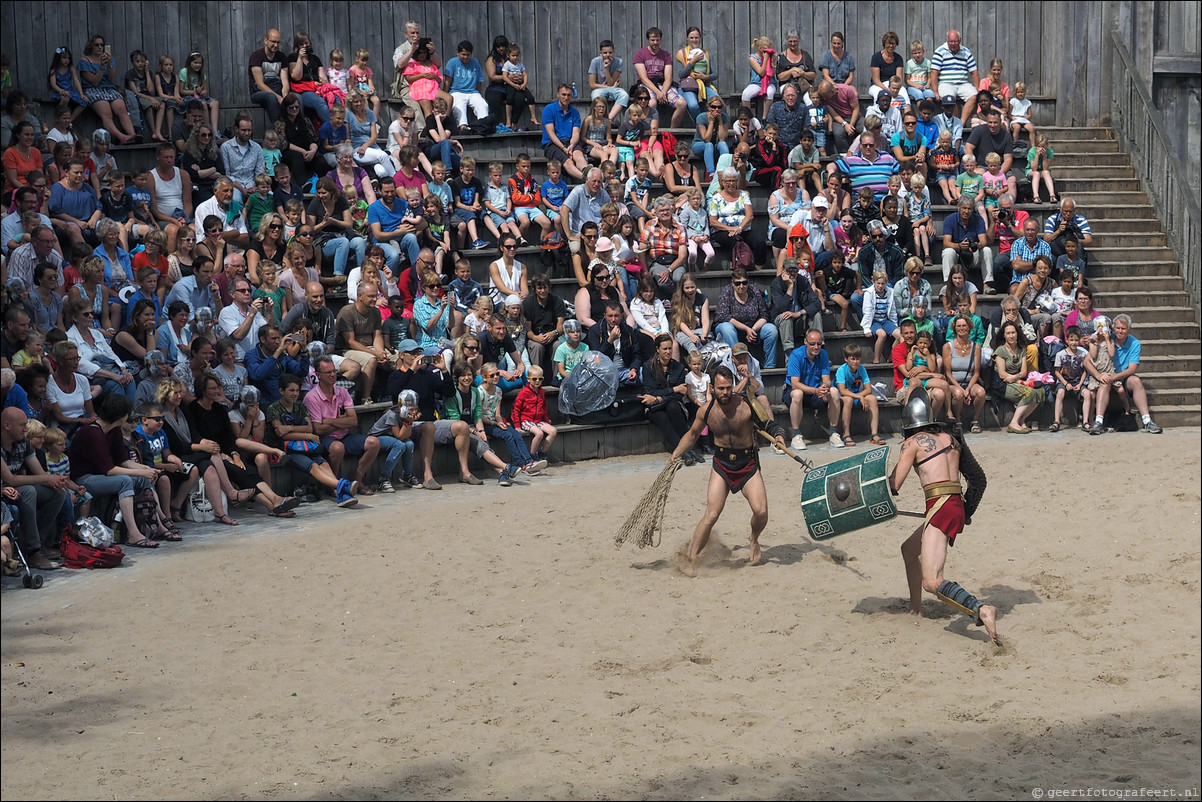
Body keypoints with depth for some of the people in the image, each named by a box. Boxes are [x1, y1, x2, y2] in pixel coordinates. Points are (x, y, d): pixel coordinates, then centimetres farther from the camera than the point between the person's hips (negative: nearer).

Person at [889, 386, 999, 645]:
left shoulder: (913, 442, 1)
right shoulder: (950, 439, 20)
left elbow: (894, 486, -3)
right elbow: (977, 479, 22)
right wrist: (967, 512, 33)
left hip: (940, 507, -8)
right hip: (958, 507, 8)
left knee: (932, 582, -19)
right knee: (909, 550, 31)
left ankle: (980, 610, -40)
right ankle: (915, 609, 40)